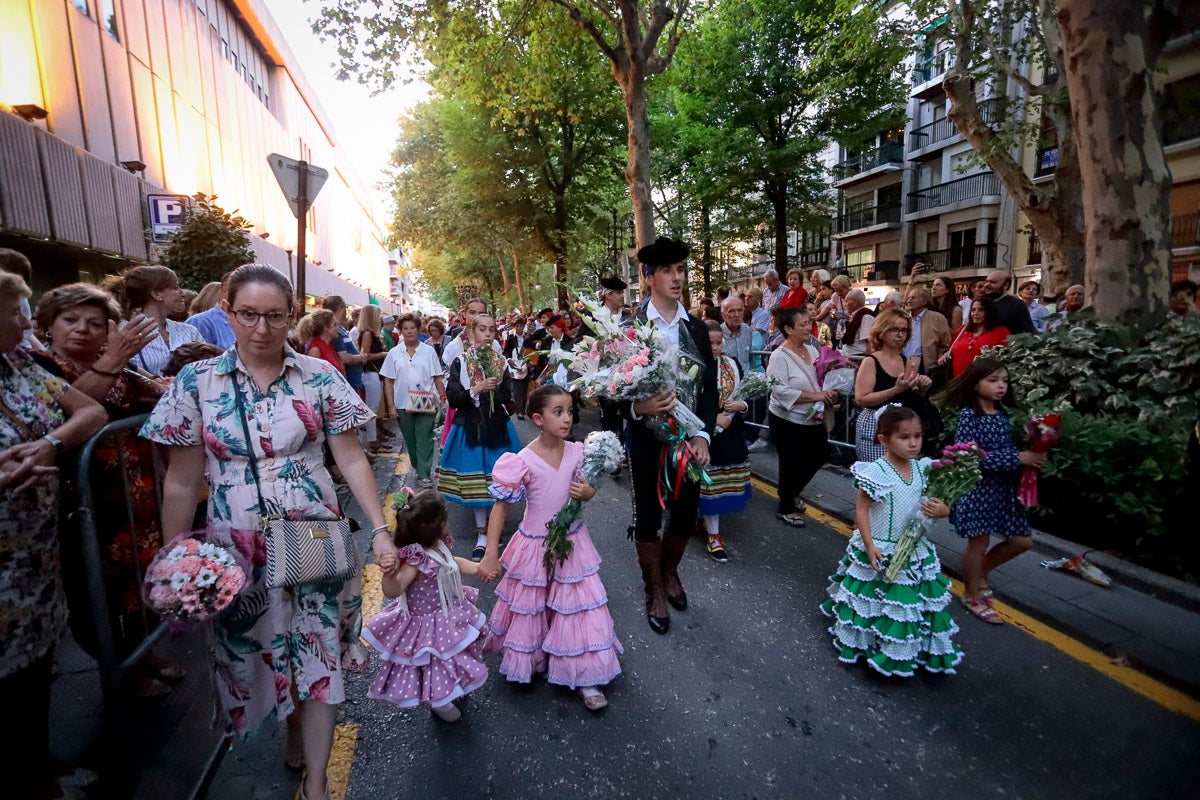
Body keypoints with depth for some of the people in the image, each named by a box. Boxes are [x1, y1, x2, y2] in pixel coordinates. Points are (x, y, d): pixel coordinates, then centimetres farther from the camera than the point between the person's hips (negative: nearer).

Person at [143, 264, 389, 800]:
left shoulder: (319, 376, -4)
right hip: (237, 551, 1)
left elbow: (352, 460, -3)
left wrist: (380, 530, -10)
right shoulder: (196, 382, -3)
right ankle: (293, 725, 48)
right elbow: (181, 482, 2)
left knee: (321, 654, 7)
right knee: (256, 652, 15)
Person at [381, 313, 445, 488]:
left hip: (426, 403, -2)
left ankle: (424, 474, 0)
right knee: (410, 439, 12)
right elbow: (388, 381, 4)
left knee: (424, 439, -4)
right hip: (403, 404, 2)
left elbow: (438, 377, 3)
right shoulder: (394, 353, 4)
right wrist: (391, 406, -2)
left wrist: (443, 398, -4)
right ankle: (419, 468, 28)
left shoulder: (429, 351, 2)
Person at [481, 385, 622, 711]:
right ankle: (528, 660, 45)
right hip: (535, 546, -3)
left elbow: (587, 489, 7)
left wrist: (586, 492, -18)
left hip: (572, 542, 3)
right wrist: (490, 555, -18)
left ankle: (585, 677, 24)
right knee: (530, 606, 17)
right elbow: (501, 507, -16)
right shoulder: (524, 461, -22)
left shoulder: (577, 452, -9)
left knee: (580, 606, 7)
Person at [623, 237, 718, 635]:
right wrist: (637, 407, -30)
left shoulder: (697, 329, 4)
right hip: (648, 438, -3)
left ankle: (670, 571, 44)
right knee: (648, 514, 10)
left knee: (686, 513, 14)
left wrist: (703, 435, -8)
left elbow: (710, 388, 3)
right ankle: (654, 590, 33)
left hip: (689, 437, 4)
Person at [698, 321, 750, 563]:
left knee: (726, 482, 12)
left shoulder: (733, 365, 6)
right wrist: (714, 418, -17)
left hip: (732, 434, 6)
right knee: (710, 483, 1)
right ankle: (713, 533, 13)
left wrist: (741, 405, -10)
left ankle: (706, 517, 34)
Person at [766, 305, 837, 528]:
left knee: (816, 459, 19)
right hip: (788, 422, -8)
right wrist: (815, 396, -25)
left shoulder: (812, 350, 5)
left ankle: (791, 495, 44)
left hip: (814, 420, 8)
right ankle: (786, 509, 27)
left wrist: (829, 394, -9)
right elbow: (781, 392, -26)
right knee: (792, 464, 5)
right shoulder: (779, 356, -18)